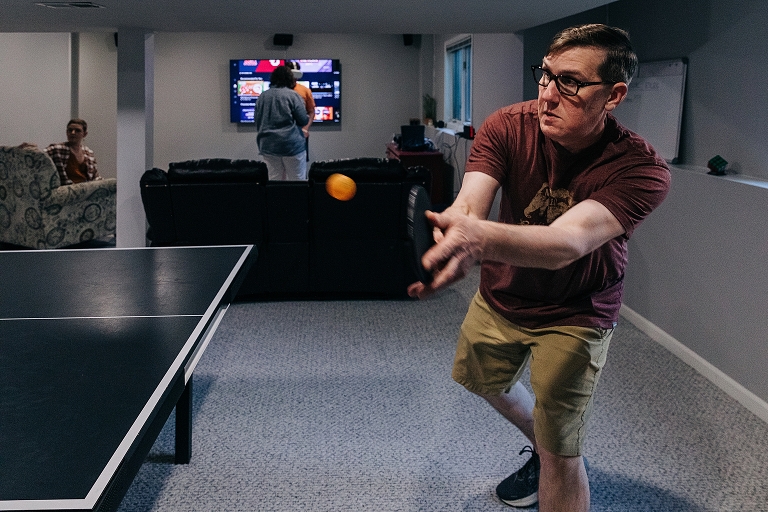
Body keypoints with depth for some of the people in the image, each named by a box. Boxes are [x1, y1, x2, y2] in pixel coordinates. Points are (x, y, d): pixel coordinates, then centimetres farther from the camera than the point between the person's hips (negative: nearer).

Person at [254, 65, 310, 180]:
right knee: (297, 182, 1)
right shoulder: (292, 95, -8)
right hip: (291, 145, -5)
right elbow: (303, 120, -7)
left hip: (268, 146, 5)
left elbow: (257, 121, 15)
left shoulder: (262, 97, 7)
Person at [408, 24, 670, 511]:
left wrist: (480, 237, -68)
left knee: (560, 458, -6)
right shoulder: (509, 126, -21)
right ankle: (543, 449, 56)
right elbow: (468, 204, -35)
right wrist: (444, 239, -60)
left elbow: (568, 241, -47)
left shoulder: (641, 169, -31)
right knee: (488, 381, 27)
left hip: (574, 313, -4)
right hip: (500, 294, 5)